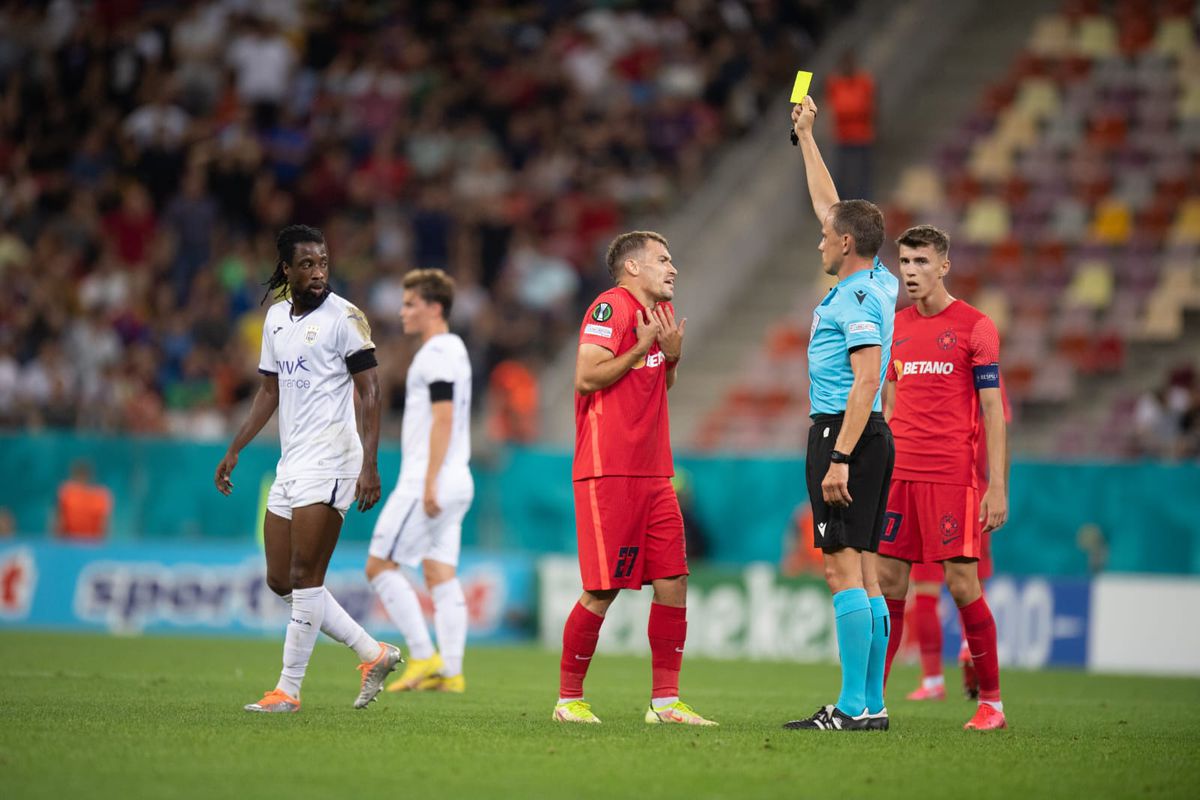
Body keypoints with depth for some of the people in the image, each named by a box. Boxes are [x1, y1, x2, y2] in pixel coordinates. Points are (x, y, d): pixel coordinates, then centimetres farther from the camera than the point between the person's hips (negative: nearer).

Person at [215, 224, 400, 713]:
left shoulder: (344, 317, -7)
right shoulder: (276, 318, 14)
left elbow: (369, 392, -10)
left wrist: (370, 465, -18)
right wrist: (234, 450, 19)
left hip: (329, 462, -8)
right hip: (290, 465, 8)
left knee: (305, 577, -9)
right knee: (281, 580, 7)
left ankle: (288, 690, -3)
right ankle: (373, 654, 16)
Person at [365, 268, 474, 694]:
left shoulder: (437, 353, -12)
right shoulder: (453, 349, 20)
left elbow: (443, 419, -19)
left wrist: (429, 483, -22)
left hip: (429, 480, -10)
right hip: (456, 483, 10)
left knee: (379, 565, -6)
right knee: (441, 575, 6)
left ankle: (424, 656, -9)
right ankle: (450, 671, 1)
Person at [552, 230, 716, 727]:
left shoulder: (661, 311, 18)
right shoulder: (611, 307, -10)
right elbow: (587, 377, -18)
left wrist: (672, 356, 7)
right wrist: (642, 347, -12)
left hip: (653, 472, 9)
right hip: (608, 471, -9)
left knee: (673, 582, 2)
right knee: (603, 590, -7)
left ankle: (665, 700, 6)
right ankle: (568, 699, 5)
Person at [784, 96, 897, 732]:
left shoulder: (858, 298, -14)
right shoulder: (875, 284, 13)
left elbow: (866, 381, -22)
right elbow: (829, 206, 27)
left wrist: (838, 458, -26)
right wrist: (806, 138, 34)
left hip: (844, 434, -10)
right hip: (869, 437, 10)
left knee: (843, 566, -12)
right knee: (862, 571, 8)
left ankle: (853, 706, -16)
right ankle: (871, 704, 8)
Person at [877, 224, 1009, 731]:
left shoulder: (974, 327, -3)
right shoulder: (896, 328, 13)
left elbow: (993, 413, -5)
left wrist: (997, 488, -11)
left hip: (952, 475, -5)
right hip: (899, 474, 5)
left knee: (962, 583, -5)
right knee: (887, 580, 2)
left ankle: (992, 703, 4)